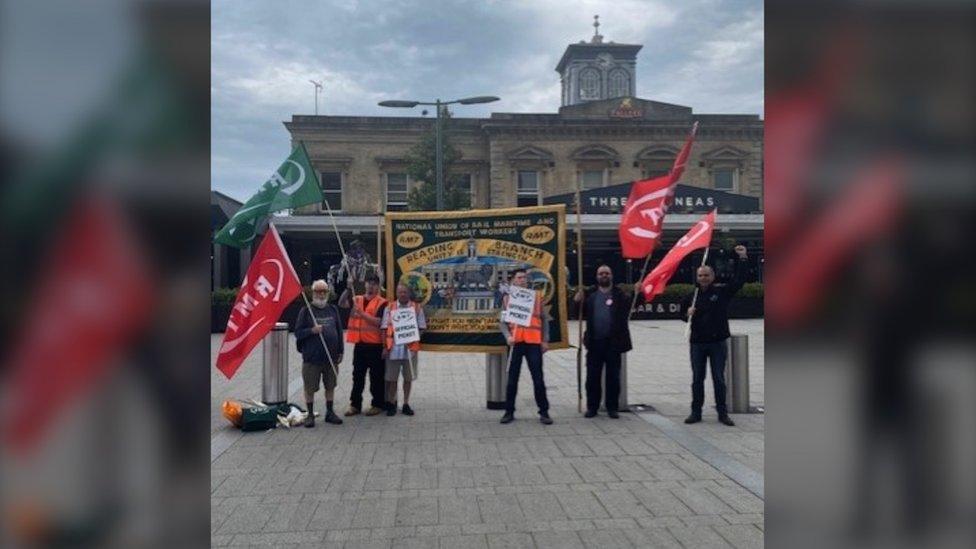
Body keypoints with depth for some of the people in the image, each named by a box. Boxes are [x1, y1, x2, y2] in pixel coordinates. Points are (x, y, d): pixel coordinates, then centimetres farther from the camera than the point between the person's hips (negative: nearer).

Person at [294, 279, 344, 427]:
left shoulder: (333, 310, 9)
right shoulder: (306, 311, -2)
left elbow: (339, 331, 12)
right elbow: (298, 332, -3)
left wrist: (340, 351, 8)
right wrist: (312, 330, -20)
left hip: (331, 357, 4)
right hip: (311, 357, -3)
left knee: (330, 386, 13)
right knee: (310, 388, 4)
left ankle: (329, 412, 26)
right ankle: (310, 414, 16)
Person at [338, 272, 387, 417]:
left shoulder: (382, 303, -4)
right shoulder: (357, 300, 12)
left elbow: (378, 322, -14)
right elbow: (342, 303, -4)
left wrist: (361, 313, -21)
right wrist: (348, 289, -15)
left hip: (375, 345, -5)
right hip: (359, 344, 5)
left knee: (376, 377, 3)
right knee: (357, 376, 10)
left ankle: (377, 404, 13)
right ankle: (355, 404, 18)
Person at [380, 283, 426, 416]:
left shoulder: (417, 308, 3)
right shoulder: (390, 308, 4)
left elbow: (421, 328, 4)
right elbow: (385, 329, 4)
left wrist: (413, 339, -12)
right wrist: (385, 347, -3)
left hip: (410, 348, 0)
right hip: (393, 348, 0)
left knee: (408, 378, 8)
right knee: (391, 378, 5)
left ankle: (406, 404, 20)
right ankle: (391, 404, 18)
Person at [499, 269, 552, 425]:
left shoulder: (536, 297, 8)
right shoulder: (507, 298, 6)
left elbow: (544, 320, 10)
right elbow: (502, 321, 3)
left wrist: (545, 340, 3)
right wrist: (508, 336, -13)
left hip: (534, 343, 0)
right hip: (515, 342, 0)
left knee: (538, 378, 1)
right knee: (512, 378, 6)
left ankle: (544, 412, 9)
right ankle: (509, 412, 16)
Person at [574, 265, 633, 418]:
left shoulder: (620, 295, 3)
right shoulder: (590, 295, 9)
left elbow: (630, 308, -8)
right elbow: (582, 314, 9)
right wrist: (577, 302, -8)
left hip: (613, 342, -2)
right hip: (594, 342, 2)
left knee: (613, 377, 6)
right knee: (592, 377, 6)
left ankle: (612, 407, 16)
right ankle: (592, 407, 16)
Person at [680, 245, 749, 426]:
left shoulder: (722, 291, 0)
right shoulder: (692, 296, 5)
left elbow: (739, 280, -8)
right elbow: (683, 315, 14)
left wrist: (741, 259, -12)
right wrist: (687, 314, -8)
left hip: (718, 343, -2)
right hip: (697, 343, 2)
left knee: (719, 379, 4)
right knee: (697, 379, 8)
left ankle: (722, 413, 13)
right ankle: (696, 412, 15)